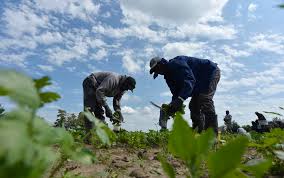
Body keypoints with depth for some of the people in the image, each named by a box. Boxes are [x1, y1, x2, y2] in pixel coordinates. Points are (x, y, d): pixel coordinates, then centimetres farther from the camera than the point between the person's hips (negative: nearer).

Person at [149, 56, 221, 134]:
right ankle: (198, 132, 4)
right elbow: (176, 93, 1)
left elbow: (190, 80, -40)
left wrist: (180, 99, -50)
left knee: (205, 99, -26)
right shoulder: (169, 75, 3)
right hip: (201, 83, 10)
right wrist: (172, 106, -15)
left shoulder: (176, 63, -26)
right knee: (193, 104, 2)